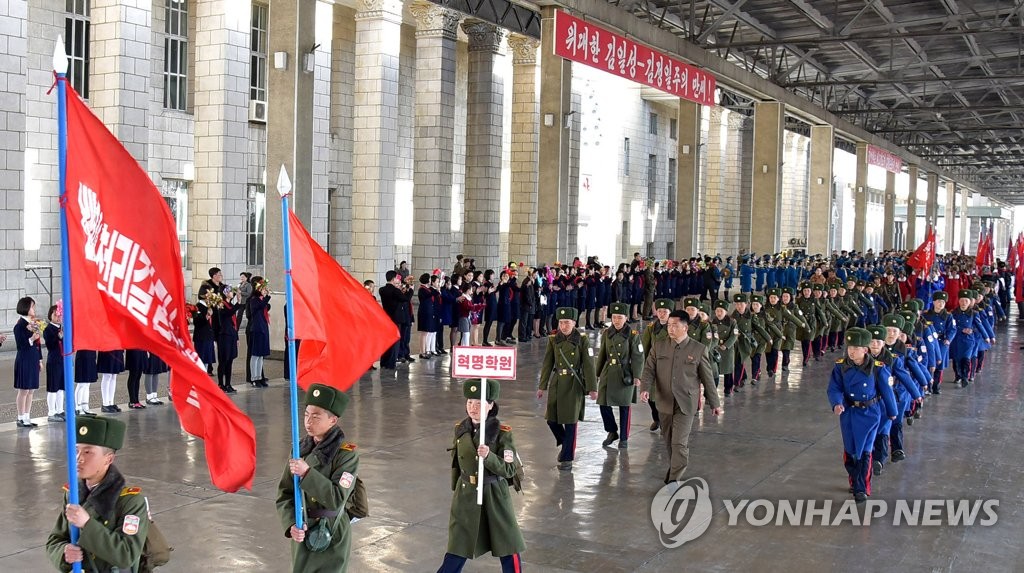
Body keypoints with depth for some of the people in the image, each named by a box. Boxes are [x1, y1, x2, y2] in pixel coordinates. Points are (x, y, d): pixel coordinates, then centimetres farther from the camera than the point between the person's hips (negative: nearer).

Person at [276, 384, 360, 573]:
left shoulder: (346, 453, -13)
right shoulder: (300, 449, 3)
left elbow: (337, 498, -21)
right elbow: (284, 494, 2)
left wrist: (307, 473, -27)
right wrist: (291, 524, -14)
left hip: (331, 536, -5)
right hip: (302, 532, 6)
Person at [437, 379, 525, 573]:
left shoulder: (502, 433, -13)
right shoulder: (460, 429, 0)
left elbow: (509, 469, -15)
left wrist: (489, 456, -30)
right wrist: (455, 489, 18)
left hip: (494, 496, -3)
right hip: (465, 496, 3)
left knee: (508, 550, 6)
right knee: (457, 549, 8)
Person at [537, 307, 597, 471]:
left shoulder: (582, 339, -7)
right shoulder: (553, 339, 2)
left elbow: (588, 365, -7)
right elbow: (547, 364, 7)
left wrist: (592, 388, -10)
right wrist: (542, 386, 7)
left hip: (574, 384, -3)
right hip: (557, 383, 3)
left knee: (570, 422, 0)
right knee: (551, 419, 5)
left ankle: (567, 458, 10)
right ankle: (565, 444, 33)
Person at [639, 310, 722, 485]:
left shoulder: (699, 350, -3)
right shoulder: (658, 347, 3)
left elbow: (707, 378, 3)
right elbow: (649, 369, 0)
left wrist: (714, 403, 7)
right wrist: (645, 388, -19)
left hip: (686, 404, -3)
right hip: (664, 403, 3)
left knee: (679, 442, -10)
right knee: (669, 441, 14)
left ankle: (674, 479, -4)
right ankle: (675, 468, 35)